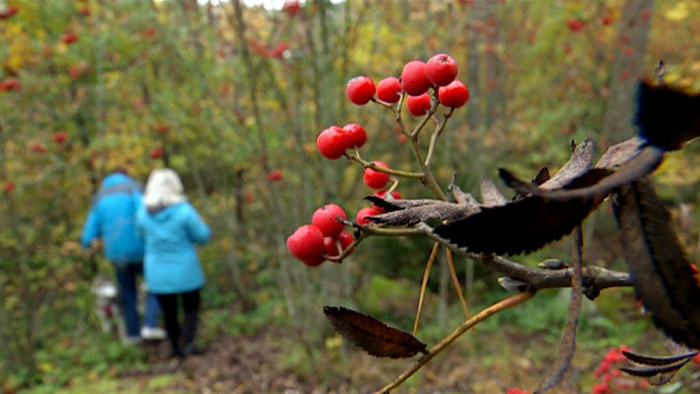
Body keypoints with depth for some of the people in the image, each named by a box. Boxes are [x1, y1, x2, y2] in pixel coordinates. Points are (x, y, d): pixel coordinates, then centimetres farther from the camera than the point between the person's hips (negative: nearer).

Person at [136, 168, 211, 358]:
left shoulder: (143, 213, -9)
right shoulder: (184, 211, -19)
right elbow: (203, 236, -11)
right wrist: (199, 223, 8)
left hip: (157, 274, 3)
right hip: (185, 271, -3)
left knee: (169, 312, 19)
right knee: (191, 307, 17)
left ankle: (176, 348, 29)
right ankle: (187, 342, 3)